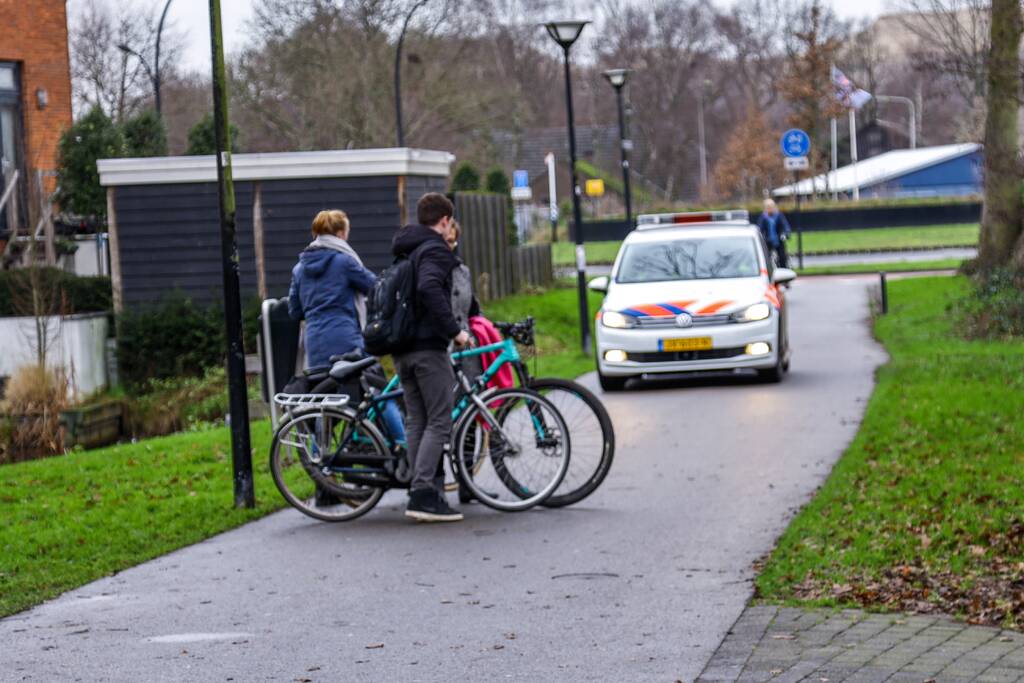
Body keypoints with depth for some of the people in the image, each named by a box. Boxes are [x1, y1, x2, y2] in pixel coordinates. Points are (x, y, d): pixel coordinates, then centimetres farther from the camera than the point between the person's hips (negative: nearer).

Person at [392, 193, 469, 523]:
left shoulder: (404, 252, 20)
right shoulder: (435, 249, -9)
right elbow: (429, 289, -27)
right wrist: (454, 330, -23)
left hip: (402, 348, 9)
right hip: (428, 347, -9)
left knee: (416, 421, 10)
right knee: (439, 422, -7)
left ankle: (423, 492, 10)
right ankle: (423, 494, -15)